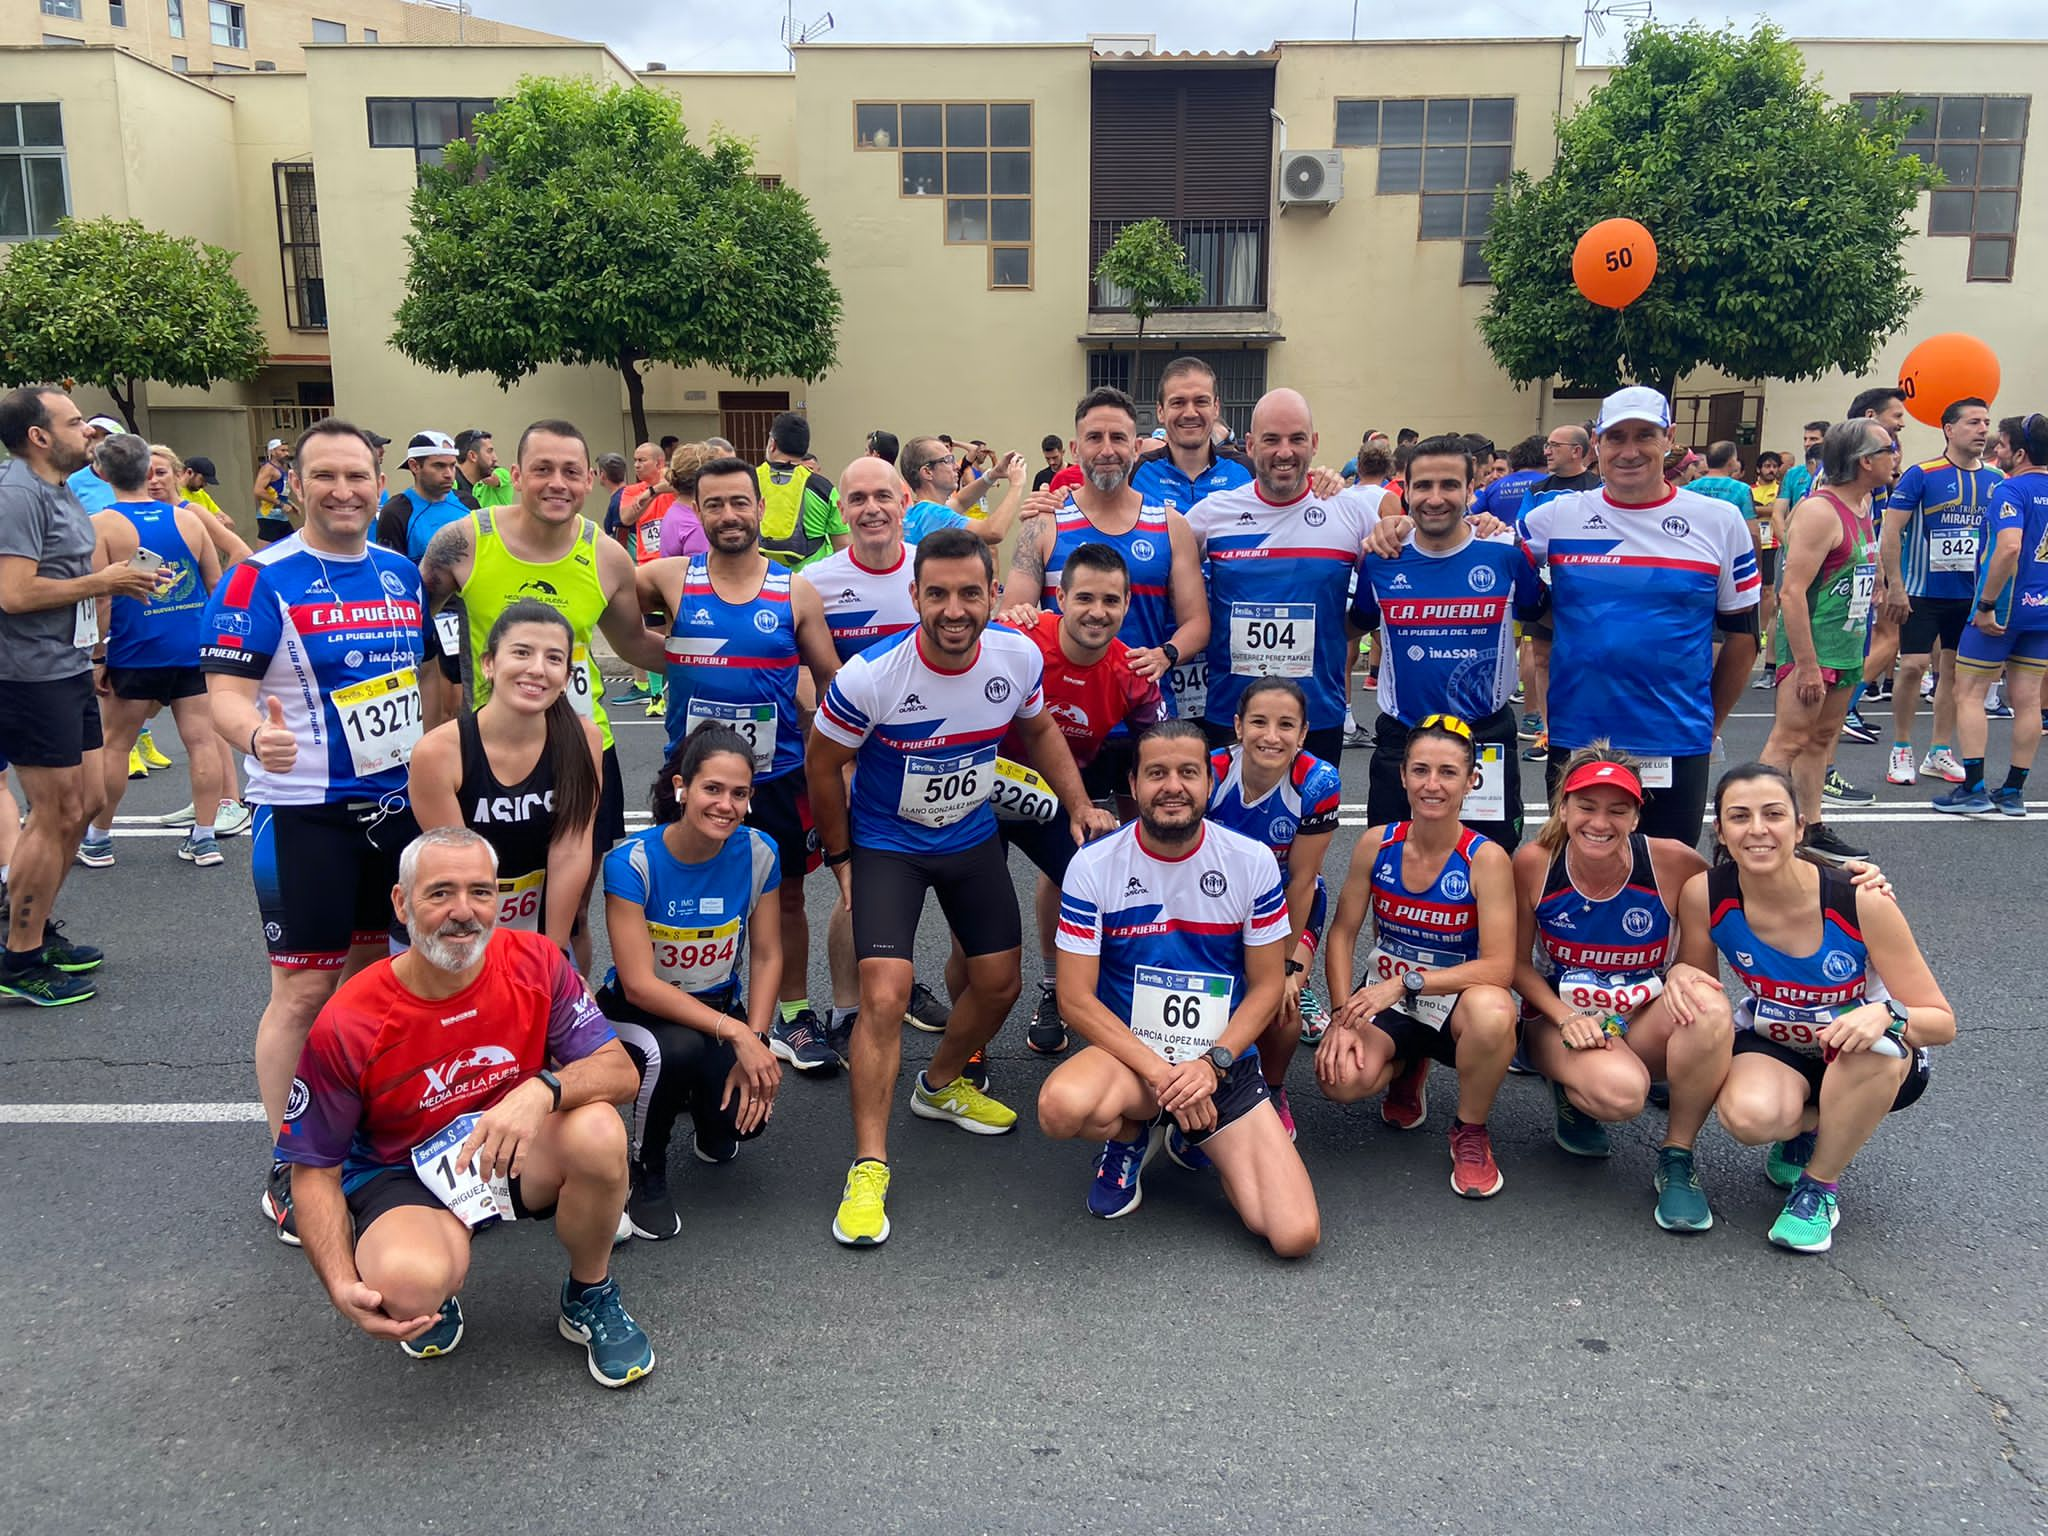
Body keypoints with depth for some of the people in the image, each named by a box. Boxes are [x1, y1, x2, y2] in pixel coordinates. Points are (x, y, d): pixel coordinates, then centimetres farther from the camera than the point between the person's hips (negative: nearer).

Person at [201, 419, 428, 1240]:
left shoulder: (403, 574, 7)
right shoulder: (259, 579, -10)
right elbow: (226, 692, -15)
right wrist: (256, 736, -37)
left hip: (398, 803, 6)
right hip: (305, 812, -5)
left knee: (367, 973, 16)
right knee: (303, 991, 0)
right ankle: (288, 1167, 15)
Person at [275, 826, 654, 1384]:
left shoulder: (535, 963, -13)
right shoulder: (344, 1027, -18)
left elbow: (620, 1070, -15)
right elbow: (315, 1169, -8)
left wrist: (543, 1088, -38)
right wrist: (342, 1287, -23)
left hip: (515, 1151, 2)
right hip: (401, 1175, -2)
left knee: (597, 1130, -31)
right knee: (411, 1286, -36)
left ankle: (589, 1298, -1)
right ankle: (435, 1297, 7)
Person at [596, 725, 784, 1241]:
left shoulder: (758, 853, -13)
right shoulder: (633, 861, -23)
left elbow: (766, 956, -4)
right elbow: (639, 986, -24)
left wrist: (754, 1043, -16)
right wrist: (734, 1033, -30)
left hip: (719, 1006, 3)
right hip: (638, 1011, -3)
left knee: (745, 1114, -21)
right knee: (677, 1048, -37)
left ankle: (709, 1123, 20)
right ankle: (647, 1174, -6)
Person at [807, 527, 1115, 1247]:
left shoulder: (1018, 657, -16)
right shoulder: (870, 676, -28)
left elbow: (1039, 729, 7)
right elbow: (822, 764, -11)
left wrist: (1079, 804, -3)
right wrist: (840, 857, -4)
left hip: (973, 837, 5)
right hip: (887, 843, -4)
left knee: (1000, 983, 11)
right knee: (884, 994, -18)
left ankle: (941, 1085, 41)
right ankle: (869, 1168, -5)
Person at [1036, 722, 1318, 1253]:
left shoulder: (1252, 862, -5)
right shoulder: (1094, 866, -9)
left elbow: (1267, 985, 1)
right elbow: (1076, 998, -9)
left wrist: (1211, 1063, -14)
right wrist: (1159, 1073, -19)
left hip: (1225, 1064, 2)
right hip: (1128, 1054, -1)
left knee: (1297, 1236, -14)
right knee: (1061, 1107, -38)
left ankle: (1198, 1138, 17)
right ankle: (1131, 1134, 3)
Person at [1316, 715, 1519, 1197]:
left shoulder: (1486, 859, -15)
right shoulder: (1376, 844, -7)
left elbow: (1498, 967, -20)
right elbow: (1342, 932, -1)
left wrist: (1407, 982, -27)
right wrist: (1342, 1016, -12)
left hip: (1454, 1003, -2)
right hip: (1383, 999, 2)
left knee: (1492, 1011, -39)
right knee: (1341, 1079, -28)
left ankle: (1470, 1131, -7)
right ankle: (1406, 1069, 13)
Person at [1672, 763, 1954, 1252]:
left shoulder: (1861, 902, -25)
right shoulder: (1704, 895, -20)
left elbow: (1942, 1022, -18)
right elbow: (1698, 979, -3)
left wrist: (1885, 1016, -41)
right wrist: (1680, 977, -28)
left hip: (1875, 1066, -1)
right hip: (1771, 1048, 1)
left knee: (1876, 1040, -37)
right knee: (1750, 1117, -34)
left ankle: (1820, 1185, -10)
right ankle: (1808, 1128, 8)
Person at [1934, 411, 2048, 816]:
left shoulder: (2011, 489, -14)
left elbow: (2009, 547, -28)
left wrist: (1986, 605, -22)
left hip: (2006, 607, -7)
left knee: (1969, 694, 1)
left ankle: (1973, 790, -1)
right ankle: (2013, 791, 15)